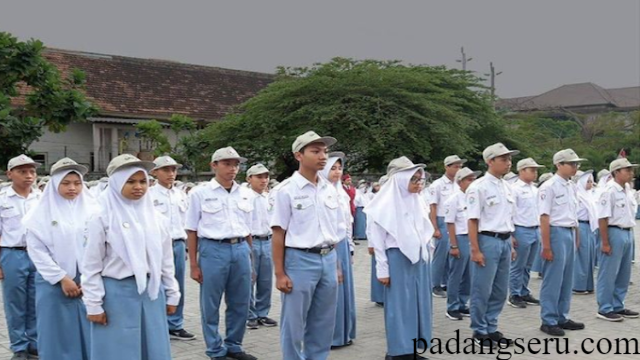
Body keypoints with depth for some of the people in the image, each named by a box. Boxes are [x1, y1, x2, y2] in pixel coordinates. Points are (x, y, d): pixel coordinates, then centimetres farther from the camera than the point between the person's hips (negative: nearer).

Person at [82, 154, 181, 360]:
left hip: (152, 292, 4)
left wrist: (172, 295, 11)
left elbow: (166, 260, 12)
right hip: (117, 293, -4)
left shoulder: (154, 218, 7)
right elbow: (91, 266, -5)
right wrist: (94, 305, -7)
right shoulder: (103, 219, -6)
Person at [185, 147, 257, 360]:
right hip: (213, 250, -4)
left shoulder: (246, 194, 10)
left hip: (241, 250, 4)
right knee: (211, 305, 5)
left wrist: (250, 259, 15)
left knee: (240, 304, 10)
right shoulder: (200, 194, -1)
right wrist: (194, 264, -2)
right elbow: (192, 231, 1)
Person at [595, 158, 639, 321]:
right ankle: (605, 309, 7)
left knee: (624, 274, 15)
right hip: (614, 233, -9)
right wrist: (605, 243, -19)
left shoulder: (626, 191, 12)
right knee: (608, 274, -1)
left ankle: (618, 306, 26)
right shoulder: (609, 191, -14)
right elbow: (603, 218, -17)